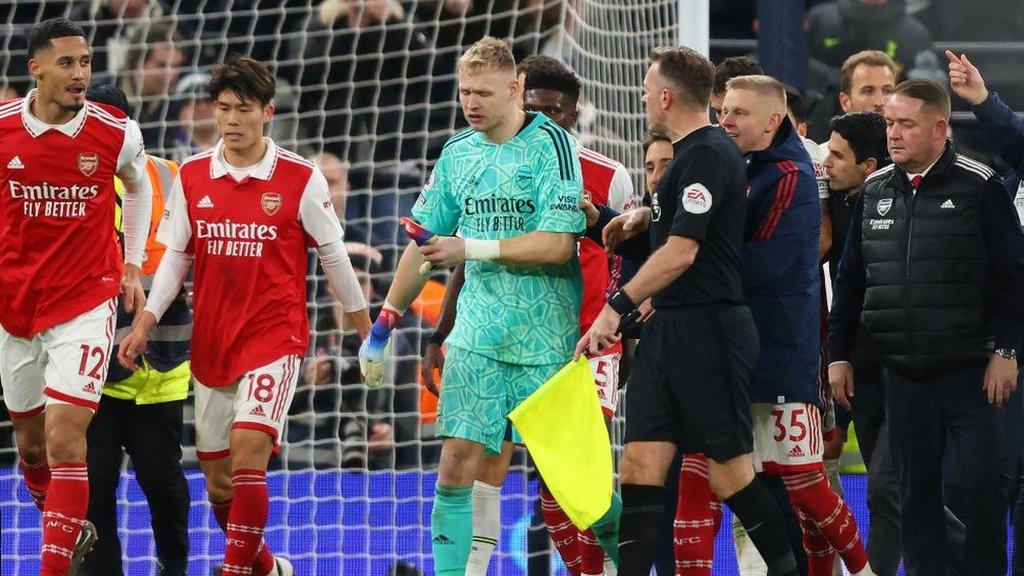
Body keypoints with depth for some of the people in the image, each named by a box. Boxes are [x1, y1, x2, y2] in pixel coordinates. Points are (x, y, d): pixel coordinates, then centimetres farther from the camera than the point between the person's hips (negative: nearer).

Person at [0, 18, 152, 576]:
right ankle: (71, 531, 39)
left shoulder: (116, 133, -8)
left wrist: (132, 266, 12)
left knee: (65, 439, -15)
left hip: (85, 304, -2)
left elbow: (138, 187, 15)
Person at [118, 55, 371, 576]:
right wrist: (145, 323, 0)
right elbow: (175, 256, 9)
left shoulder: (300, 179, -5)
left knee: (247, 453, -22)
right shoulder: (191, 177, 4)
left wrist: (365, 330, 11)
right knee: (217, 479, 9)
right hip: (210, 343, 4)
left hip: (275, 337, -4)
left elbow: (333, 255, 4)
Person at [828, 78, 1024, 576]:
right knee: (915, 492, 6)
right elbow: (850, 280, 17)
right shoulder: (874, 192, 10)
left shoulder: (979, 188, -4)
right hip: (902, 376, 4)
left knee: (983, 486, -3)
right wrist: (838, 353, 13)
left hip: (970, 371, -4)